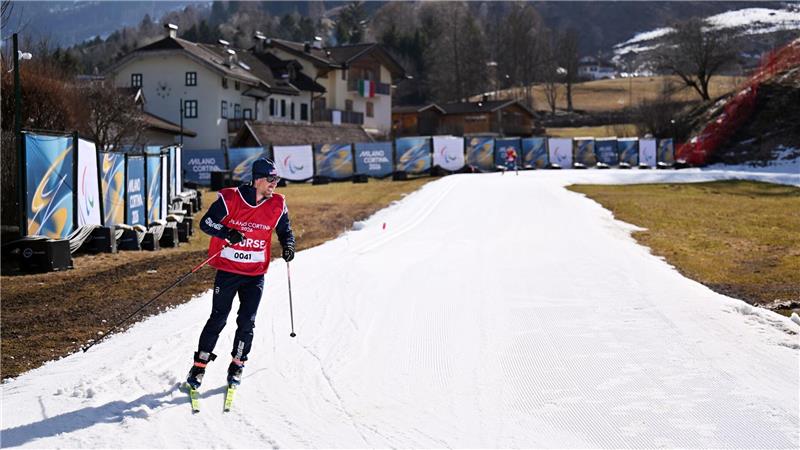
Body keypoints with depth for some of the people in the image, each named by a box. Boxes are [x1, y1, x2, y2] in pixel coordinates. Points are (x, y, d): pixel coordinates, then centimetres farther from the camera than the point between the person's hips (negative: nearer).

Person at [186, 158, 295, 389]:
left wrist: (288, 245, -7)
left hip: (256, 274, 2)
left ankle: (237, 365, 19)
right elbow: (206, 223, -10)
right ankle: (199, 365, 14)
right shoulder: (230, 199, -10)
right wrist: (227, 233, -27)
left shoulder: (277, 205, -1)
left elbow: (285, 230, 14)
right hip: (228, 270, -2)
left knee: (246, 322, 1)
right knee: (218, 319, 0)